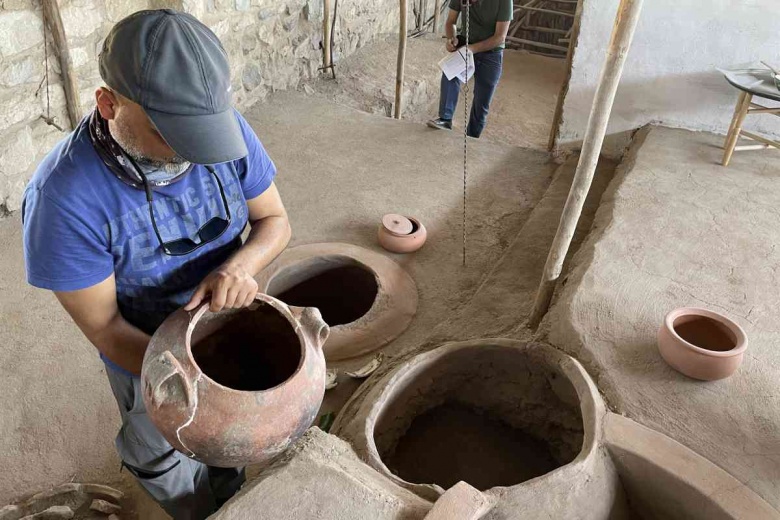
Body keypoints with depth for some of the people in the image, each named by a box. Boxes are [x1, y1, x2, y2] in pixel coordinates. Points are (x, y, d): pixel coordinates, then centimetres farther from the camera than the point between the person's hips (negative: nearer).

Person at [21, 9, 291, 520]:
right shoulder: (64, 196, -34)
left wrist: (241, 265, -33)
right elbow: (103, 326, -23)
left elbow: (274, 220, -11)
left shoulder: (229, 129, -25)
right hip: (149, 355, -2)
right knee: (163, 460, 28)